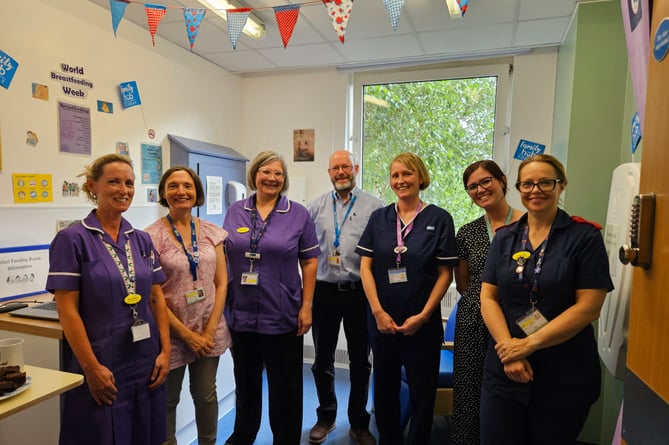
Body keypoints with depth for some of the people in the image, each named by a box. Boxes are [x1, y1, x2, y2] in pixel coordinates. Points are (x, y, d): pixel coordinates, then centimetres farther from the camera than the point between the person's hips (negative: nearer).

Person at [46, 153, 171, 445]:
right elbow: (67, 311, -12)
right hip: (101, 367, -4)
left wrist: (165, 351, 0)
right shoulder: (72, 239, -9)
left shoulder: (142, 240, 5)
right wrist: (92, 368, -14)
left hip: (147, 362, 5)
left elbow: (157, 300, 7)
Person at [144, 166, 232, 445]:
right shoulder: (152, 236, -10)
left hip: (209, 331, 3)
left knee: (206, 395, 16)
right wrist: (186, 333, -11)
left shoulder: (212, 232, 1)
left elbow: (221, 283, 2)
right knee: (168, 399, 14)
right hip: (172, 333, -3)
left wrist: (209, 330, -5)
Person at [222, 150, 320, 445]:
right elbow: (223, 259, 9)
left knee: (284, 386, 11)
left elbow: (310, 262, -3)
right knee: (245, 382, 22)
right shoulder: (235, 212, 3)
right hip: (241, 313, 3)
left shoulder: (298, 214, -4)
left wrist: (306, 306, -7)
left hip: (283, 315, -2)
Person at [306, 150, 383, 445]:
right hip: (325, 291, 2)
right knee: (323, 360, 14)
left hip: (360, 291, -1)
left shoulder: (374, 206, -2)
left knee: (360, 362, 12)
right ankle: (326, 417, 35)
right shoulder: (316, 207, 5)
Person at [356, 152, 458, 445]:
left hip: (422, 324, -2)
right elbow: (365, 267, 0)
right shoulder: (379, 218, 3)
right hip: (381, 321, 3)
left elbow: (445, 273, -5)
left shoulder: (439, 219, -4)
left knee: (422, 394, 11)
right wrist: (378, 311, -8)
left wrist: (422, 316, -11)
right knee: (384, 391, 16)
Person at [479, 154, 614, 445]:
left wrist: (528, 344, -15)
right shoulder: (504, 238, 5)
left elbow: (588, 307, -12)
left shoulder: (585, 237, -5)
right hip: (503, 371, 3)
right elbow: (488, 298, 1)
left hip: (565, 377, -2)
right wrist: (508, 347, -13)